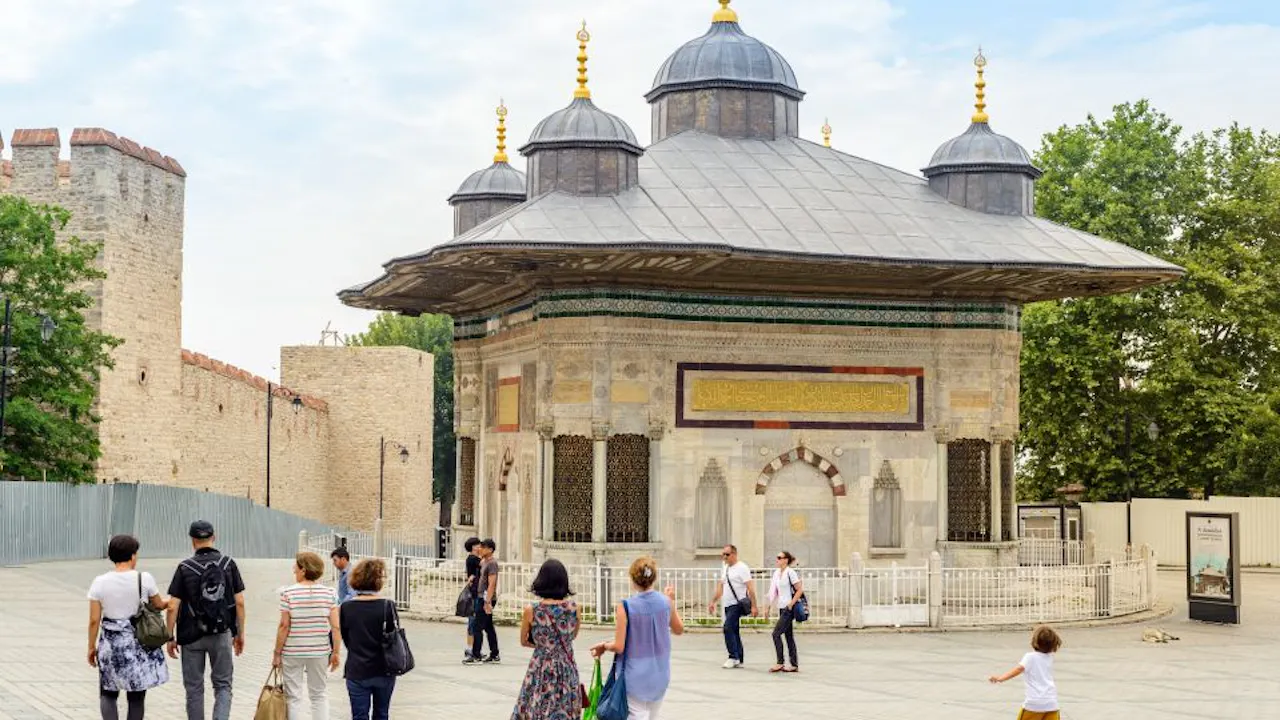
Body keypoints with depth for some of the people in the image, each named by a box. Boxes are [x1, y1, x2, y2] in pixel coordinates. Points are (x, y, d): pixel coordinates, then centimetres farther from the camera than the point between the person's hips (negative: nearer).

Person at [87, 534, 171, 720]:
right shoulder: (144, 579, -9)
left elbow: (94, 620, -5)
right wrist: (172, 600, 28)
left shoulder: (100, 582, -7)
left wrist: (92, 647, 7)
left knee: (108, 694, 15)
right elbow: (159, 605, 6)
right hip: (139, 645, -1)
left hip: (110, 643, 1)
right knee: (136, 697, 10)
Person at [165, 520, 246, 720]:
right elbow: (239, 602, -1)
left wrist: (170, 637, 1)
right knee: (223, 685, 9)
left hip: (192, 636, -1)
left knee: (194, 688, 11)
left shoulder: (185, 567, -7)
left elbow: (173, 607, -8)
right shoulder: (228, 563, -2)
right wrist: (240, 633, 8)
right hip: (222, 634, 1)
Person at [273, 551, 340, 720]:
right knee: (319, 695, 15)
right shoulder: (328, 593, -2)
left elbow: (284, 626, -11)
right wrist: (335, 652, 4)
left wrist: (277, 653, -3)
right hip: (320, 652, 3)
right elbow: (335, 626, -4)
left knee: (294, 696, 6)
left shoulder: (288, 593, -10)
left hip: (292, 652, -3)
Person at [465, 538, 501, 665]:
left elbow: (491, 584, -22)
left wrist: (487, 602, -26)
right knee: (488, 627, 12)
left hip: (486, 598, -10)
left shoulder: (492, 563, -15)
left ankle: (476, 656, -7)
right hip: (482, 597, 10)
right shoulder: (484, 562, 13)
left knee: (478, 627, -9)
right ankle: (494, 655, 17)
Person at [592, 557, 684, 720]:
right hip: (660, 674, 4)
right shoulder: (665, 602, -5)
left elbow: (619, 647, -15)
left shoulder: (625, 607, -16)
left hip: (635, 675, -4)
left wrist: (604, 646, 5)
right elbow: (679, 629, 13)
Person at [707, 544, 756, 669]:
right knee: (734, 631, 11)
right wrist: (713, 602, 22)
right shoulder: (724, 568, 15)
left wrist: (754, 606, -20)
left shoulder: (742, 568, -10)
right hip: (727, 605, 9)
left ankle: (733, 657, -13)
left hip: (737, 604, -9)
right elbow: (721, 587, 25)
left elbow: (750, 588, -15)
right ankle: (739, 660, 16)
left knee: (728, 628, -18)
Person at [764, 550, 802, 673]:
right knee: (789, 636, 9)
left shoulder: (790, 572, -12)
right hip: (782, 608, 8)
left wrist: (791, 604, -16)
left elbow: (800, 590, -13)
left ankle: (780, 663, -7)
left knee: (776, 633, -12)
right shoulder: (776, 573, 11)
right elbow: (774, 592, 18)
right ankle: (794, 665, 12)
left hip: (789, 608, -8)